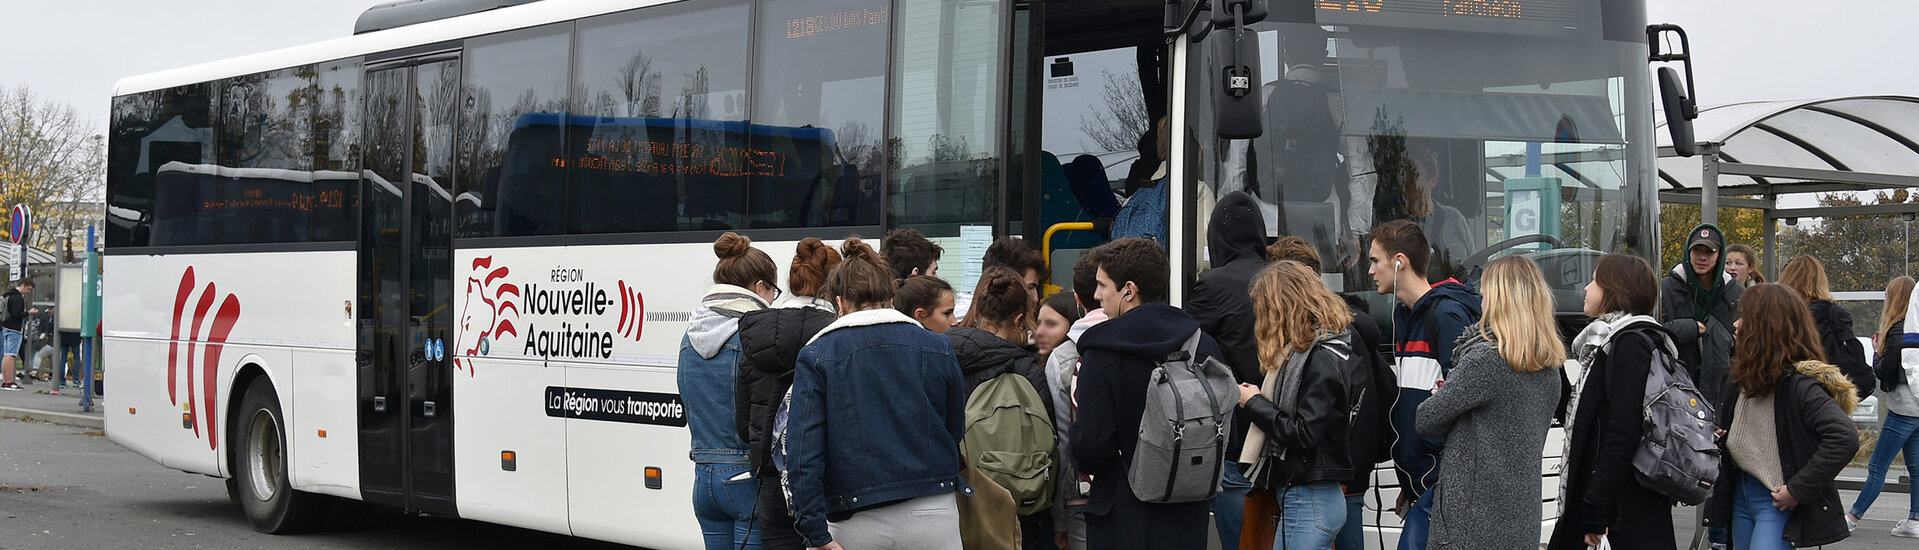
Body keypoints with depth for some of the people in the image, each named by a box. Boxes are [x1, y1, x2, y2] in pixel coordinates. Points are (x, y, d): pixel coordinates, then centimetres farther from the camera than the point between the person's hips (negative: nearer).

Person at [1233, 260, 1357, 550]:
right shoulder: (1306, 351, 13)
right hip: (1298, 496, 10)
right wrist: (1256, 399, 1)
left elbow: (1305, 435, -21)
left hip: (1310, 501, -10)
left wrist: (1254, 404, -12)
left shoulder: (1321, 360, -16)